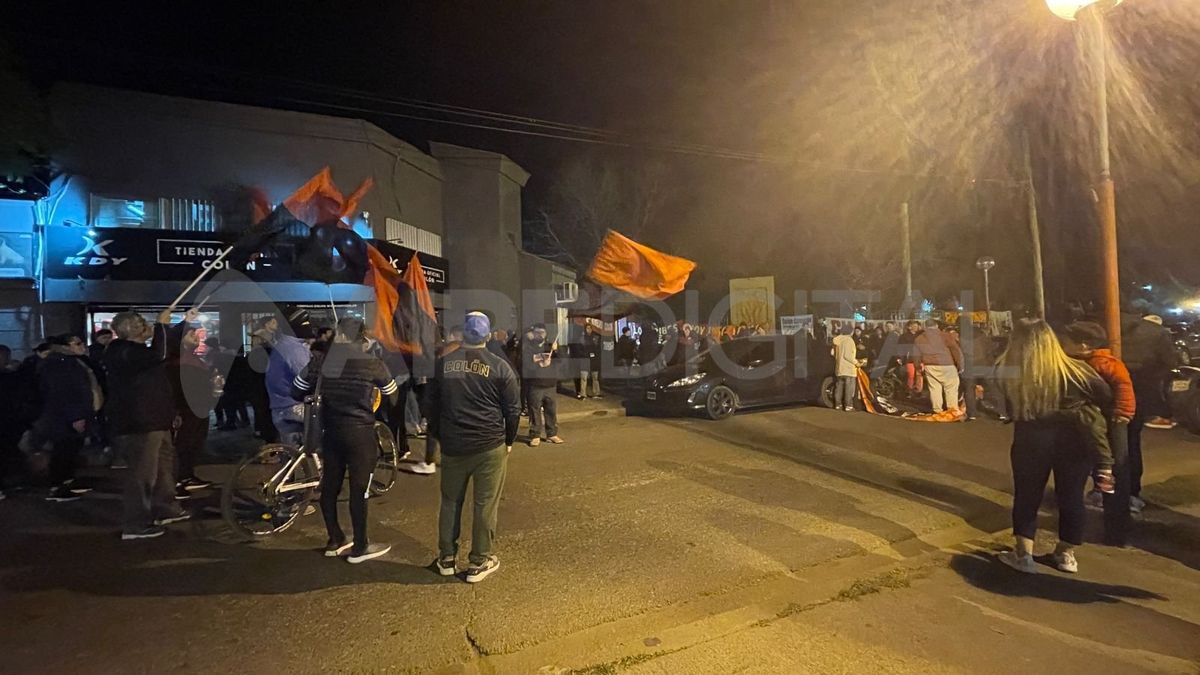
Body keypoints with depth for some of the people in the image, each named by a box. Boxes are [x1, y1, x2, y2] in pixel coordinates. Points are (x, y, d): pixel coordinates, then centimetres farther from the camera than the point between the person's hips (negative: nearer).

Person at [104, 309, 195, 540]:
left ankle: (165, 510, 33)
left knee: (165, 465, 21)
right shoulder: (123, 352, -19)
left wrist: (185, 322, 28)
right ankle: (136, 525, 0)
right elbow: (158, 355, -35)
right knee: (143, 472, -7)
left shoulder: (137, 349, 14)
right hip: (138, 424, -11)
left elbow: (167, 341, 30)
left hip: (153, 421, 11)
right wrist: (161, 324, -25)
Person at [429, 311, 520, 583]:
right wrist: (509, 441, 9)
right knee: (485, 505, 7)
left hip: (452, 445, 3)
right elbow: (513, 408, -4)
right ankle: (480, 562, 15)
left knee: (450, 502, 17)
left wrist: (439, 437, 20)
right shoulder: (500, 366, -7)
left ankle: (447, 558, 28)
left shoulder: (443, 364, 1)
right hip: (490, 446, -3)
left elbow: (432, 405, 9)